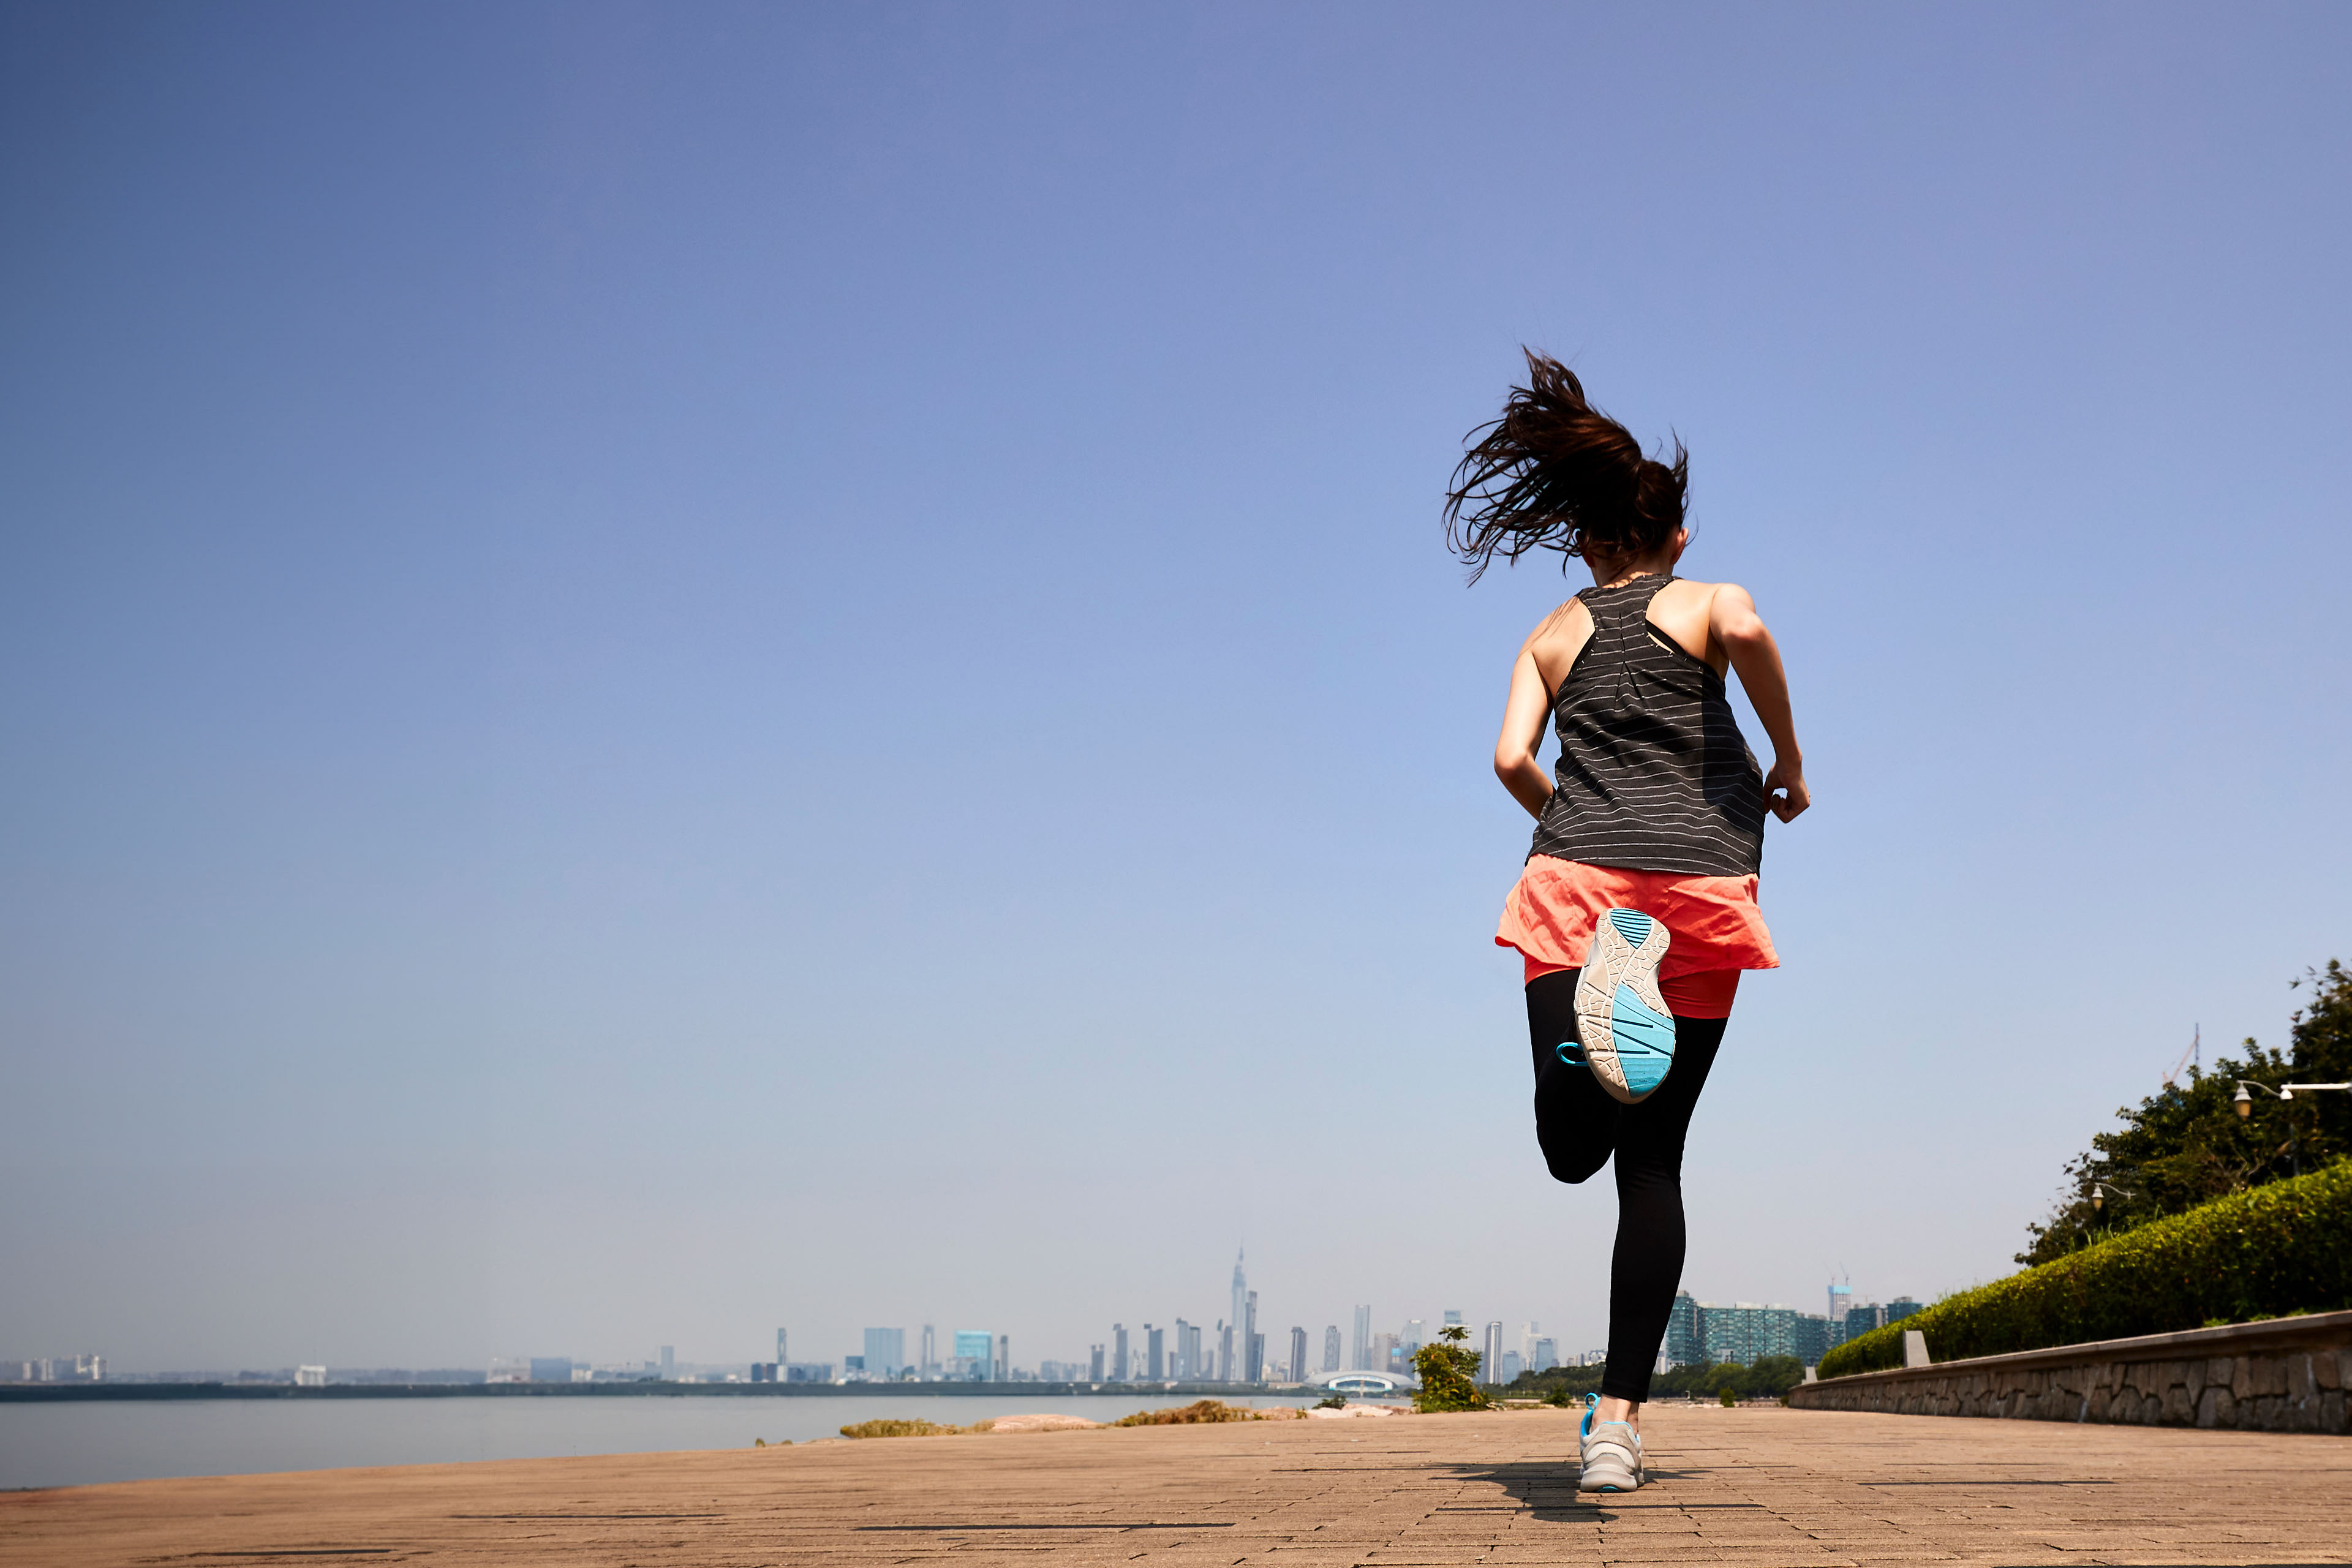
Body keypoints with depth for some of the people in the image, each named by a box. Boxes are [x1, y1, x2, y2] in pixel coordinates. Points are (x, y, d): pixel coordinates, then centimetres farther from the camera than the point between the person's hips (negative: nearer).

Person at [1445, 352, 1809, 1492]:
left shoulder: (1551, 636, 19)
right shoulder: (1702, 602, 12)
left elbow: (1511, 759, 6)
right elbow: (1746, 629, -12)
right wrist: (1790, 759, 0)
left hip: (1576, 876, 1)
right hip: (1701, 887, 0)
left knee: (1573, 1151, -6)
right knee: (1652, 1162, 6)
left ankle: (1594, 1008, -39)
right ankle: (1619, 1418, 2)